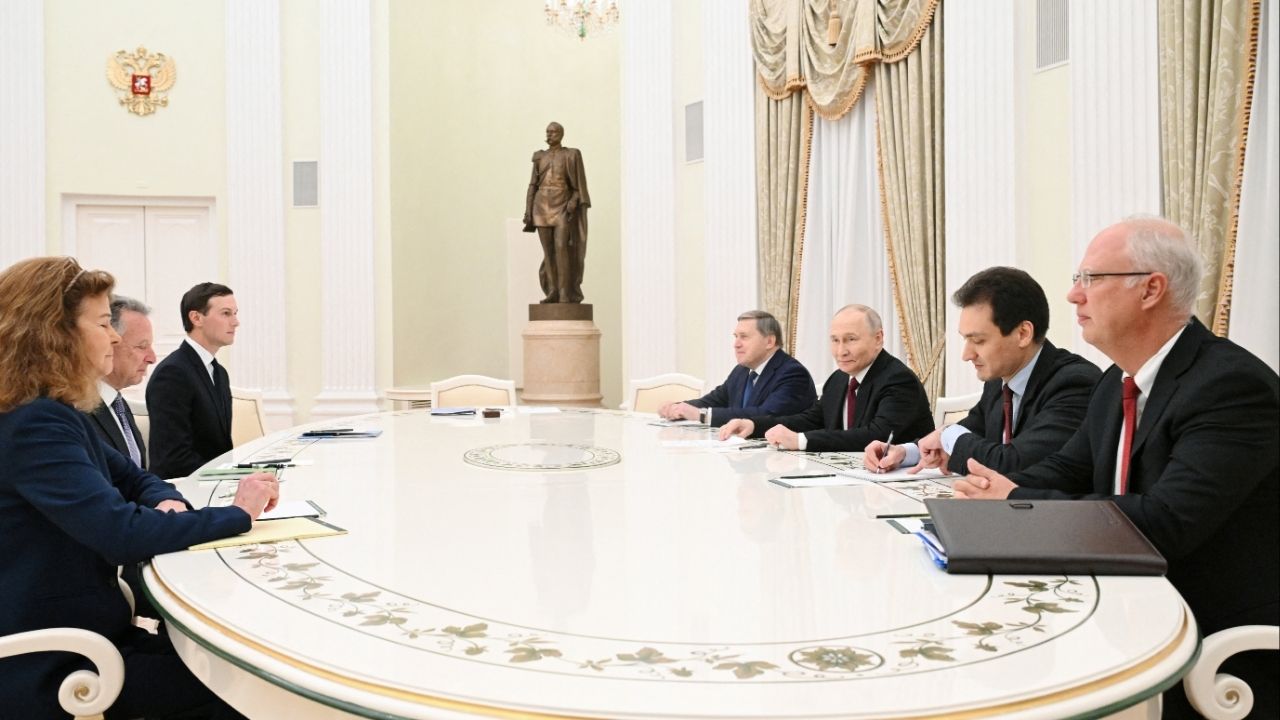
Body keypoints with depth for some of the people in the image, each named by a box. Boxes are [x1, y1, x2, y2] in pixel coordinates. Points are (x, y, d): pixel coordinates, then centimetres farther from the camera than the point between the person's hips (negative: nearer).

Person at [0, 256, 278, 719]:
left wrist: (167, 504, -8)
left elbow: (134, 479, 17)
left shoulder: (57, 414, 9)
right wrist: (237, 515, -19)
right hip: (47, 668, -9)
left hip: (79, 633, 9)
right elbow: (122, 534, -31)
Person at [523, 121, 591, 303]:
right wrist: (528, 212, 2)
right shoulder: (539, 157, 12)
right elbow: (533, 186, 11)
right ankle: (553, 293, 6)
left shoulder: (571, 155, 2)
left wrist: (573, 204, -16)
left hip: (563, 207, -4)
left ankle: (565, 293, -11)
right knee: (548, 251, 1)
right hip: (543, 206, 4)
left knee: (561, 247, -16)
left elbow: (579, 186, 0)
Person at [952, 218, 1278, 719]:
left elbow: (1166, 522, -30)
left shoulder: (1234, 386, -21)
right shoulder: (1118, 383, 7)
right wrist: (992, 494, -12)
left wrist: (1017, 502, -21)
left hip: (1221, 653, -7)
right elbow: (1067, 471, 10)